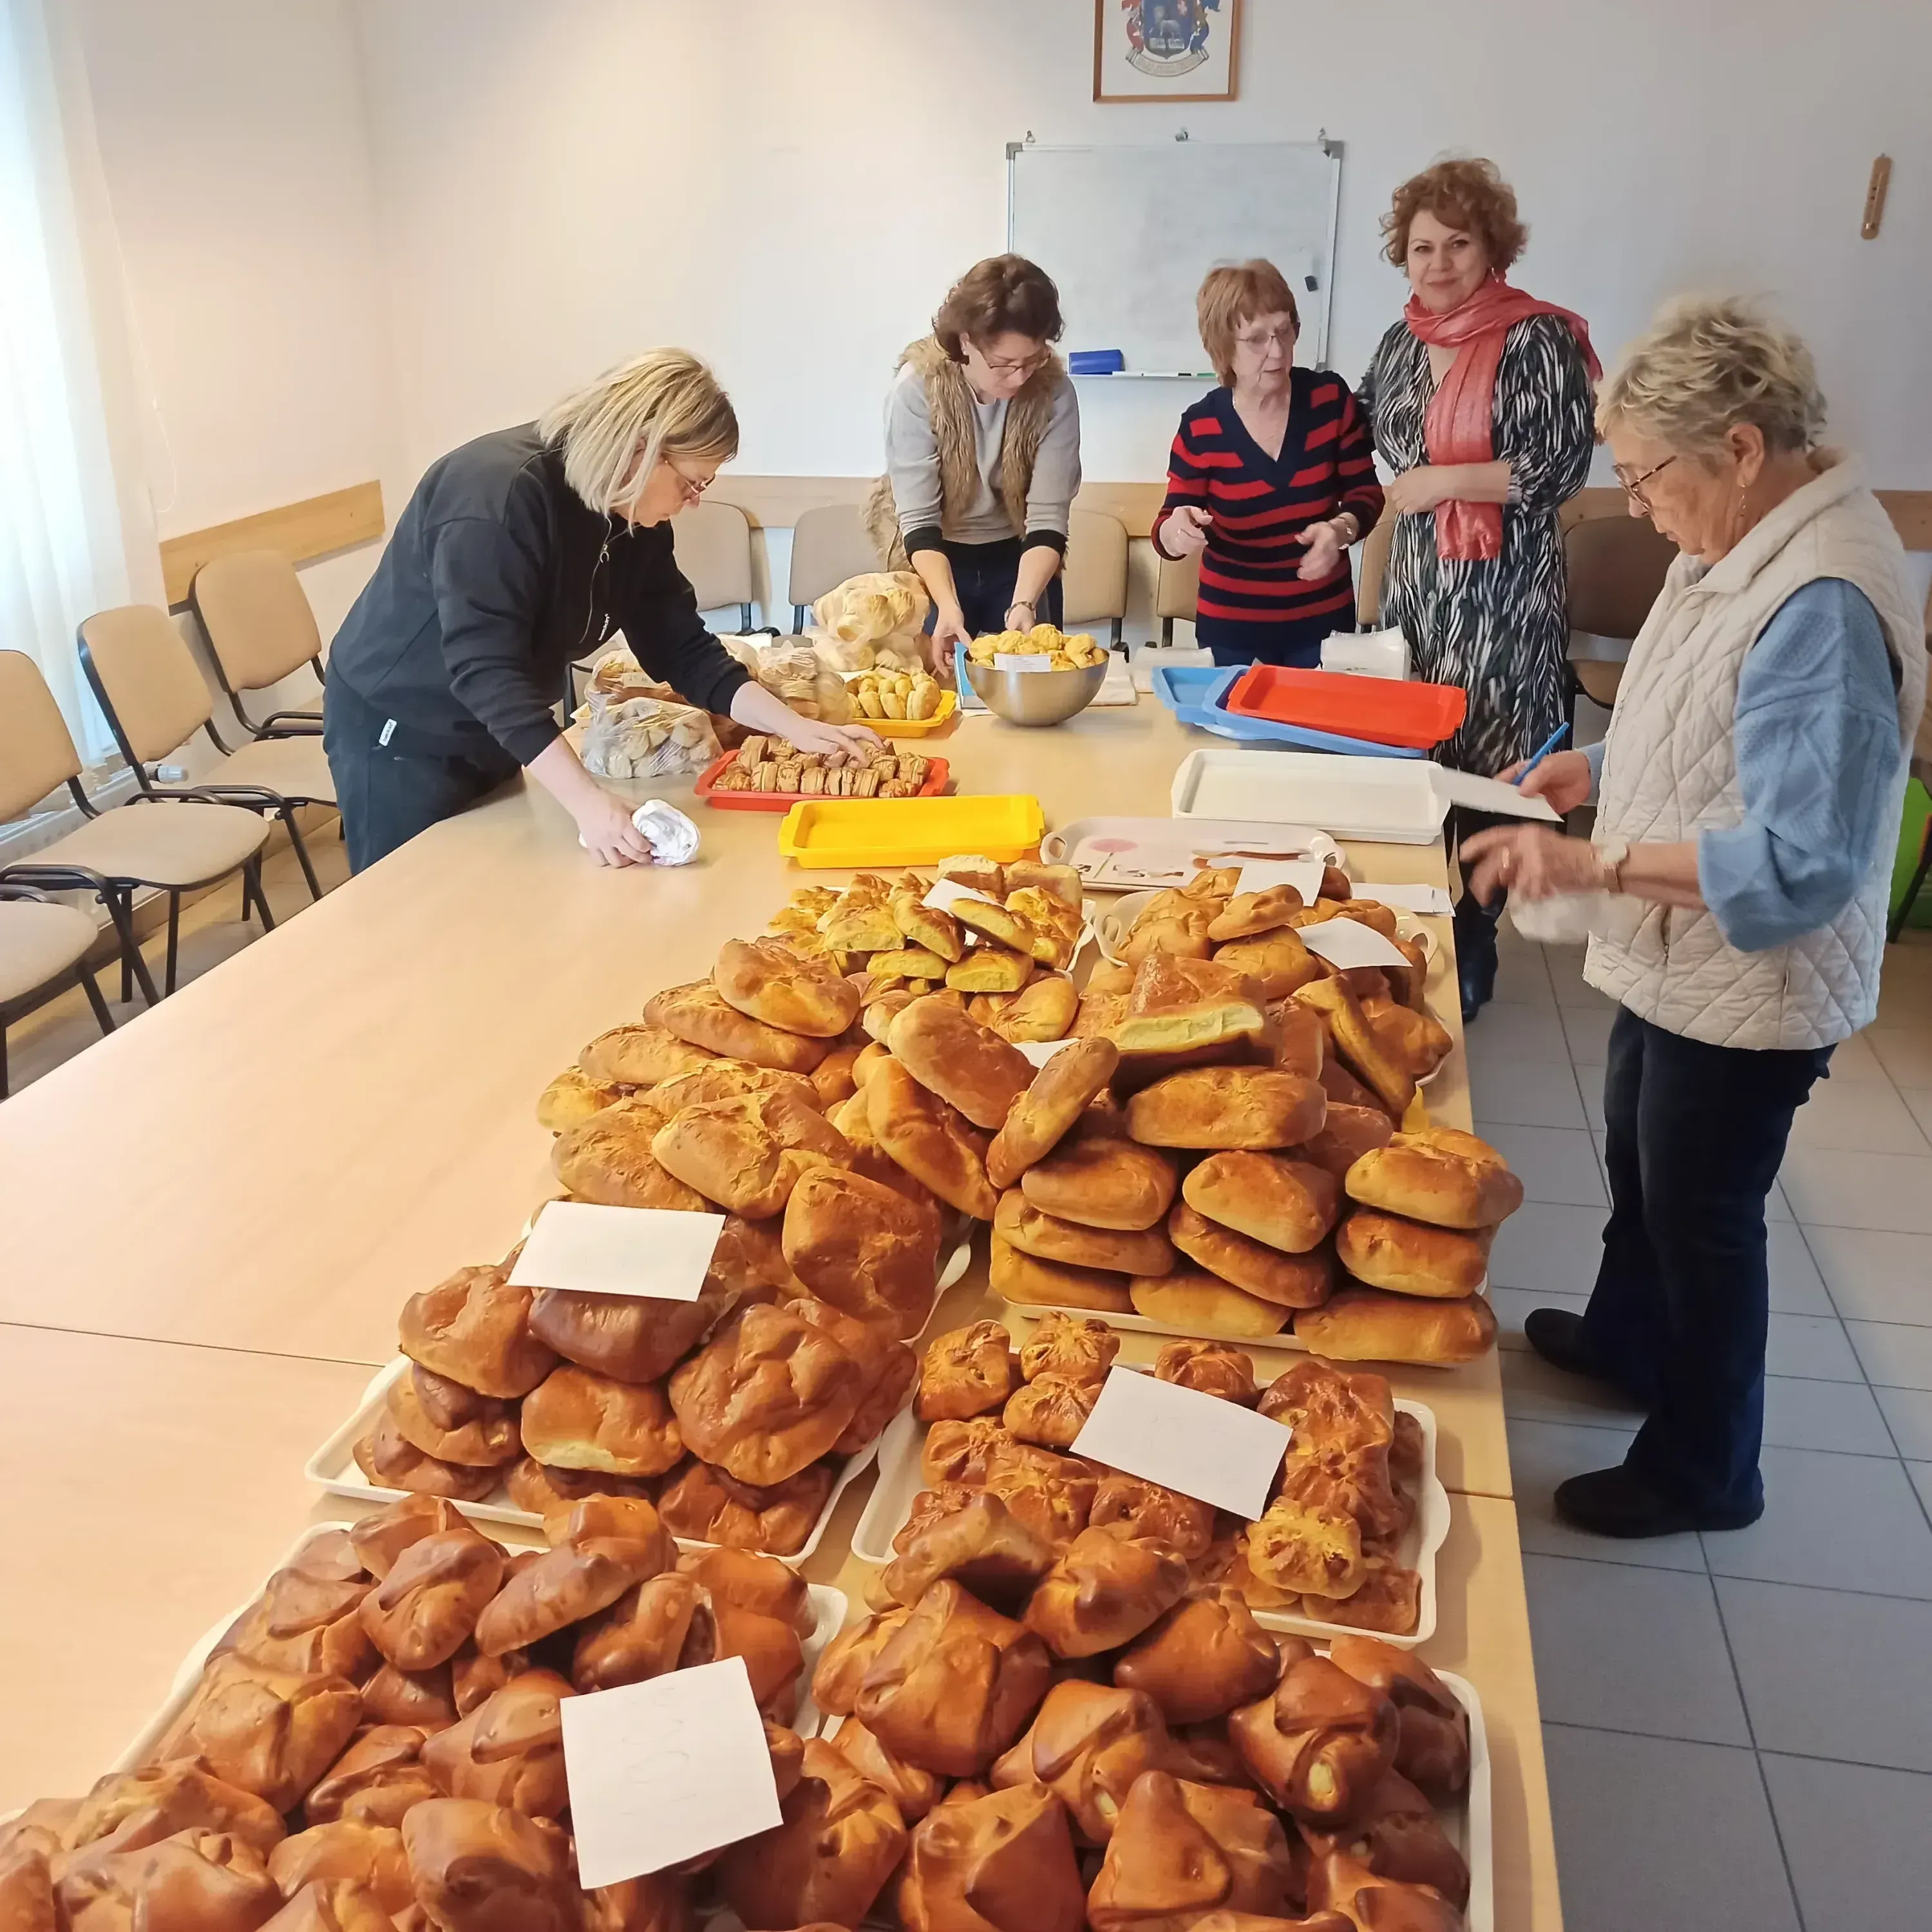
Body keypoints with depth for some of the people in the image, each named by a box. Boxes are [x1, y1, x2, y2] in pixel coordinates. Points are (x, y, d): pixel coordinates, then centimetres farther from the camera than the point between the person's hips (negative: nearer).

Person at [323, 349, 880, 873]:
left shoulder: (634, 515, -7)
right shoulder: (498, 494, -31)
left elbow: (682, 649, -3)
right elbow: (486, 671, -38)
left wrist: (795, 727, -14)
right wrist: (587, 801, -45)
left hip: (500, 732, 8)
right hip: (399, 733, -7)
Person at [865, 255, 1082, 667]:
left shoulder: (1055, 392, -20)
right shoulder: (918, 387, -23)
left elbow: (1048, 517, -20)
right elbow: (919, 520, -24)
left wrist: (1023, 604, -36)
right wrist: (948, 606, -39)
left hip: (1019, 559, 2)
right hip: (937, 562, -1)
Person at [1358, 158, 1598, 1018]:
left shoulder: (1538, 339, -9)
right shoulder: (1402, 341, 10)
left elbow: (1562, 465, -16)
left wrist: (1442, 481, -15)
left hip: (1501, 594, -6)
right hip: (1415, 585, 6)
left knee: (1478, 766, -2)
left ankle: (1467, 958, 13)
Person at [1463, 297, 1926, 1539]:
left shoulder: (1822, 607, -30)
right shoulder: (1750, 551, 1)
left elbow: (1804, 864, -33)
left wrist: (1597, 864, -34)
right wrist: (1602, 770, 4)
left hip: (1747, 991, -9)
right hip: (1684, 962, 9)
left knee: (1702, 1215, 9)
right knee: (1640, 1167, 27)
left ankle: (1702, 1474, 31)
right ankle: (1625, 1342, 53)